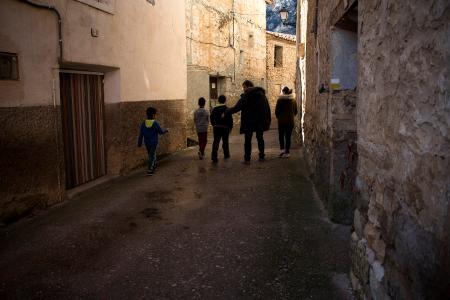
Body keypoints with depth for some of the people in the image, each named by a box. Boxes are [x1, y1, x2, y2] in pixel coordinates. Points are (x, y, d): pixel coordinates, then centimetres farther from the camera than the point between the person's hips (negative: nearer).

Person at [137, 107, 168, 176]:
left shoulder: (143, 123, -6)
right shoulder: (155, 123, -18)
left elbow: (141, 134, -2)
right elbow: (161, 131, -7)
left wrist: (139, 143, 6)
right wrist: (165, 130, 15)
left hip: (147, 142, 5)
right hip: (153, 142, -4)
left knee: (150, 154, 23)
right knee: (152, 156, 3)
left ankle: (154, 165, 40)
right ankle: (149, 170, -1)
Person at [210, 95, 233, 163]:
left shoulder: (215, 109, 2)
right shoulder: (227, 109, -6)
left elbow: (212, 118, 9)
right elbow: (230, 119, -5)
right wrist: (230, 127, 6)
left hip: (216, 127, 1)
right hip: (225, 127, -1)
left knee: (216, 142, -2)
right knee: (225, 142, 15)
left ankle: (214, 157, -15)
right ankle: (226, 155, 29)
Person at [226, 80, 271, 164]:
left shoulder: (246, 95, -11)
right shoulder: (262, 94, 9)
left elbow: (237, 107, -15)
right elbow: (267, 108, 11)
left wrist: (226, 112, -6)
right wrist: (268, 121, 14)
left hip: (249, 121, -5)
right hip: (261, 121, 5)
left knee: (248, 140, 1)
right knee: (260, 138, 16)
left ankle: (247, 159, -2)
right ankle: (261, 156, 19)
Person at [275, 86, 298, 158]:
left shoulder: (280, 100, -9)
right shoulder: (293, 100, 2)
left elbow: (276, 110, -7)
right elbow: (295, 111, 8)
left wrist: (278, 117, 11)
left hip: (282, 121, -3)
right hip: (290, 121, 3)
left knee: (281, 136, 12)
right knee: (288, 136, 7)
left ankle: (282, 149, -1)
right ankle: (287, 152, 8)